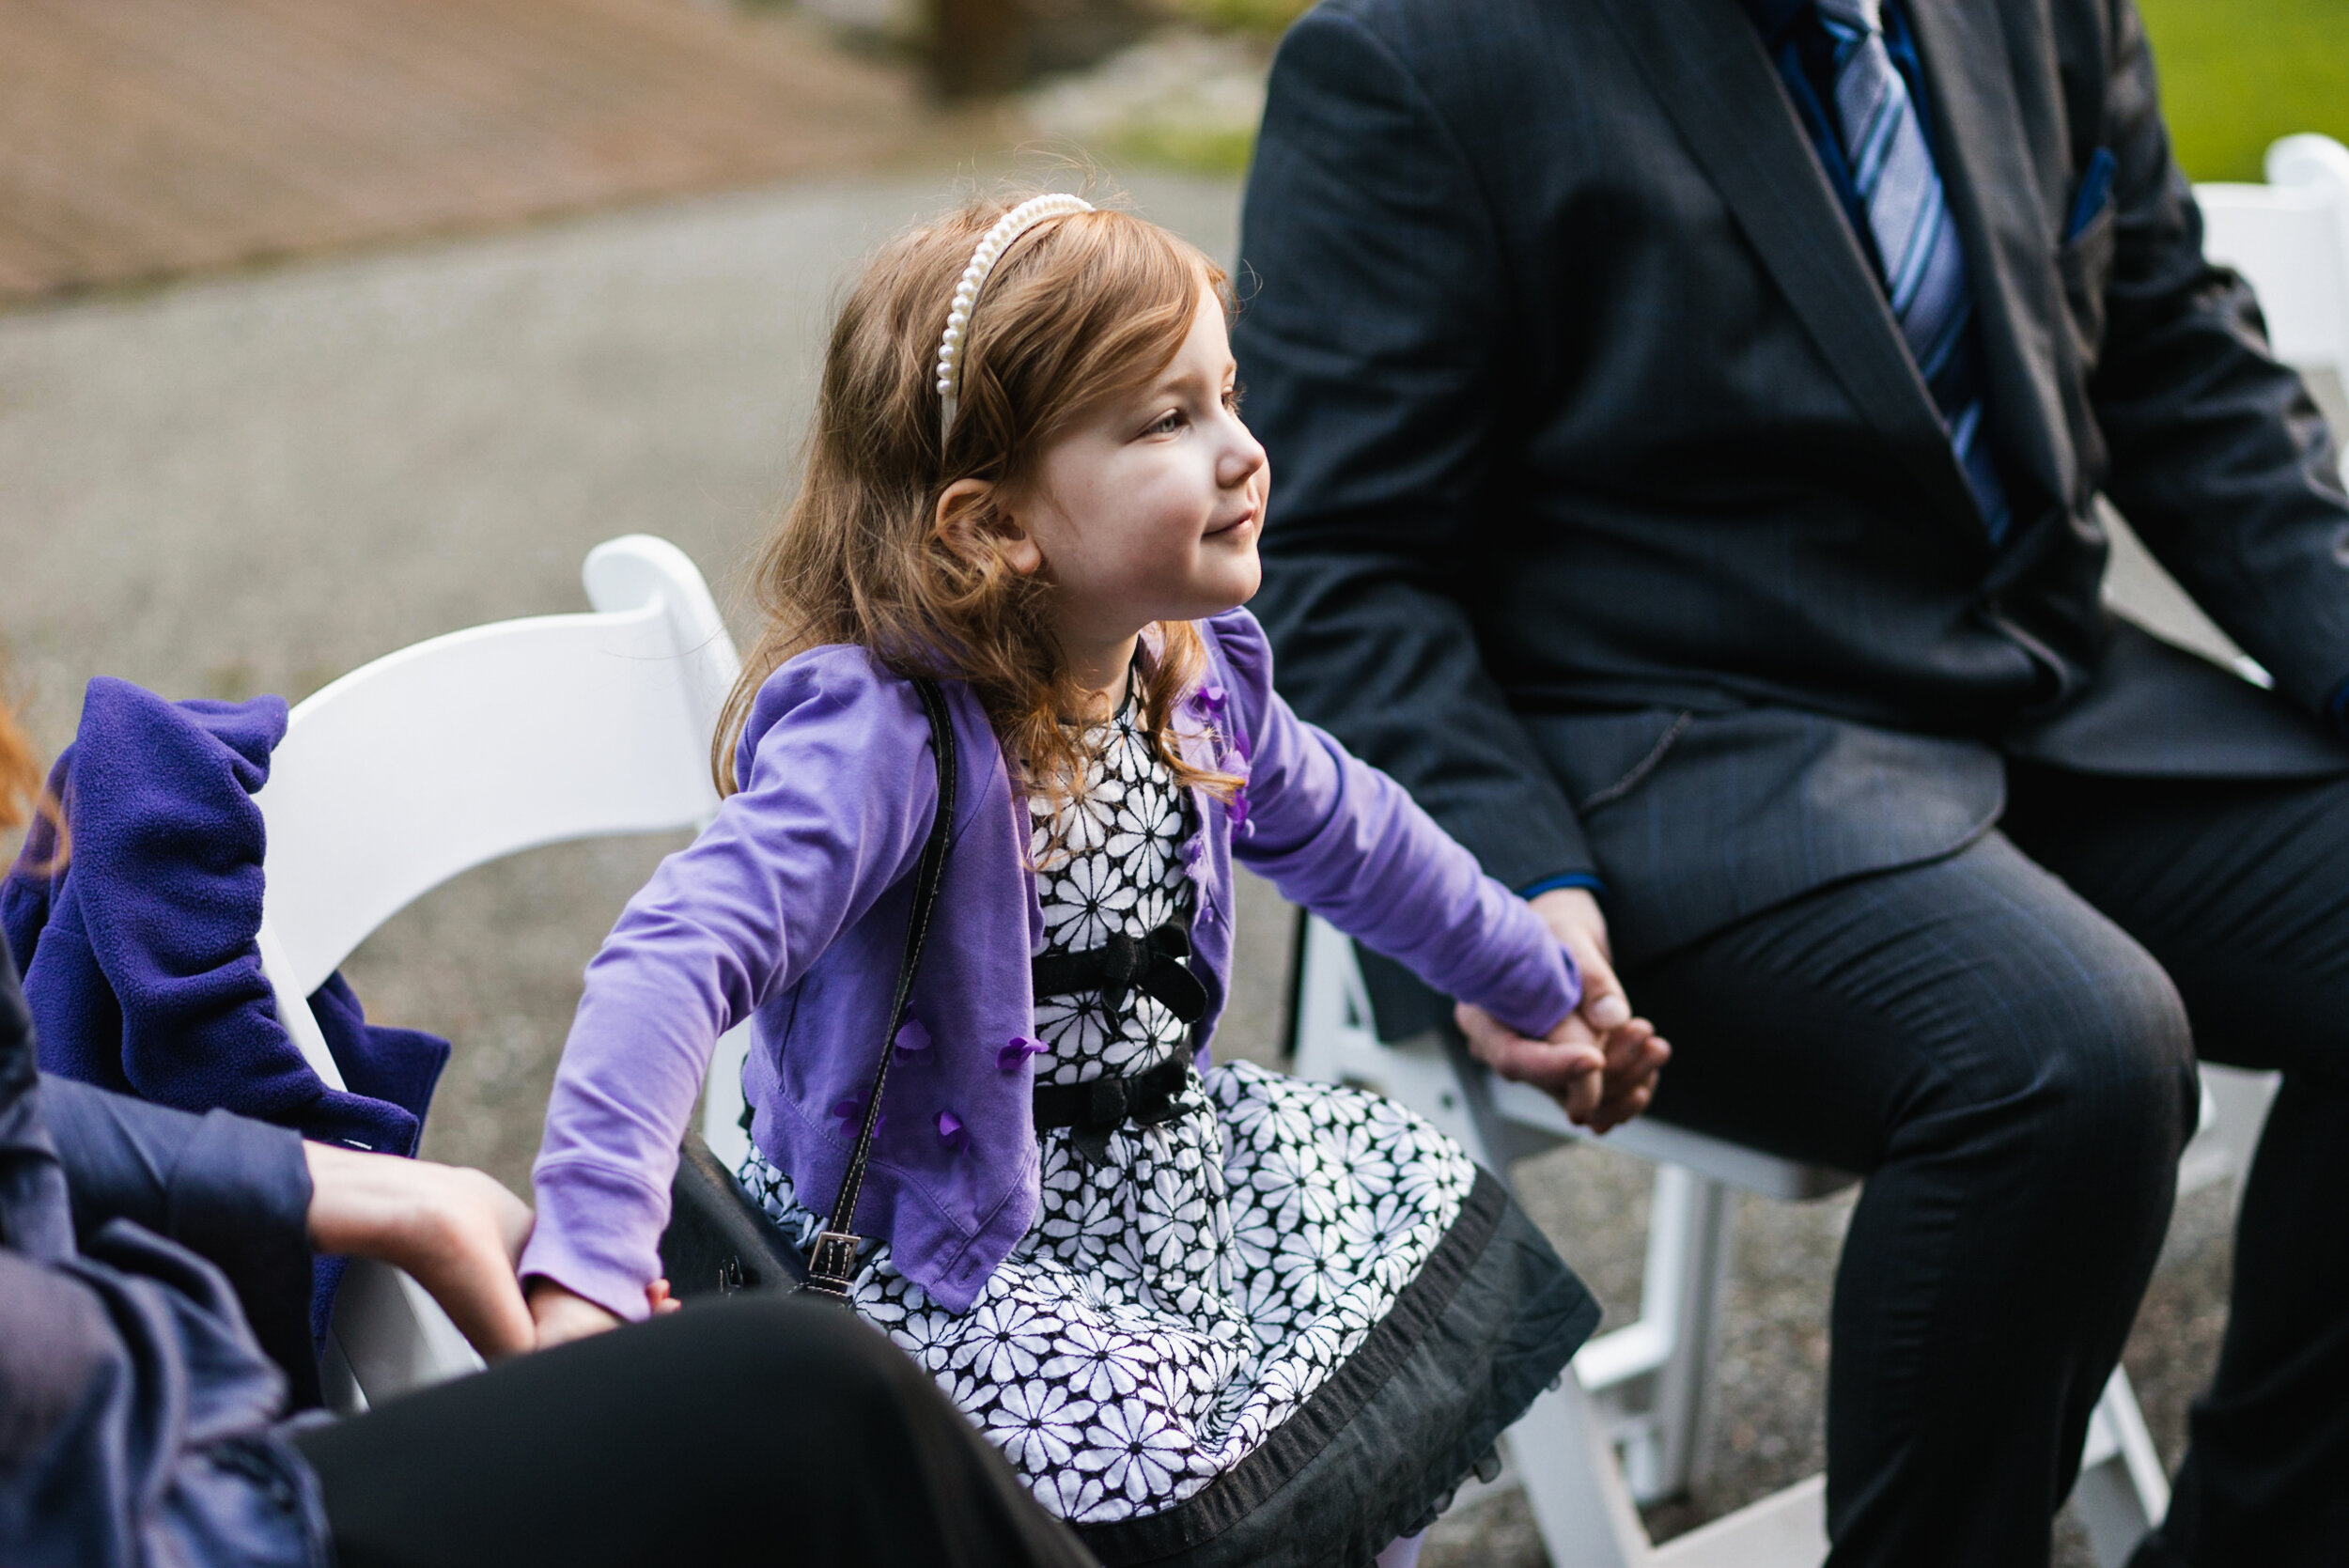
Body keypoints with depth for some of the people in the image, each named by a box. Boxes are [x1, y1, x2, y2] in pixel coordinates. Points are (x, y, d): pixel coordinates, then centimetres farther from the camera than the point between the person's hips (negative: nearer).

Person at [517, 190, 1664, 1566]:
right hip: (933, 1242, -8)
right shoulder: (882, 736, -31)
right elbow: (681, 961, -42)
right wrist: (588, 1270, -53)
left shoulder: (1196, 674, -4)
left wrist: (1537, 987, 27)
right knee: (1146, 1445, -27)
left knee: (1424, 1202, 9)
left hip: (1166, 1157, 8)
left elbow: (1345, 834, 15)